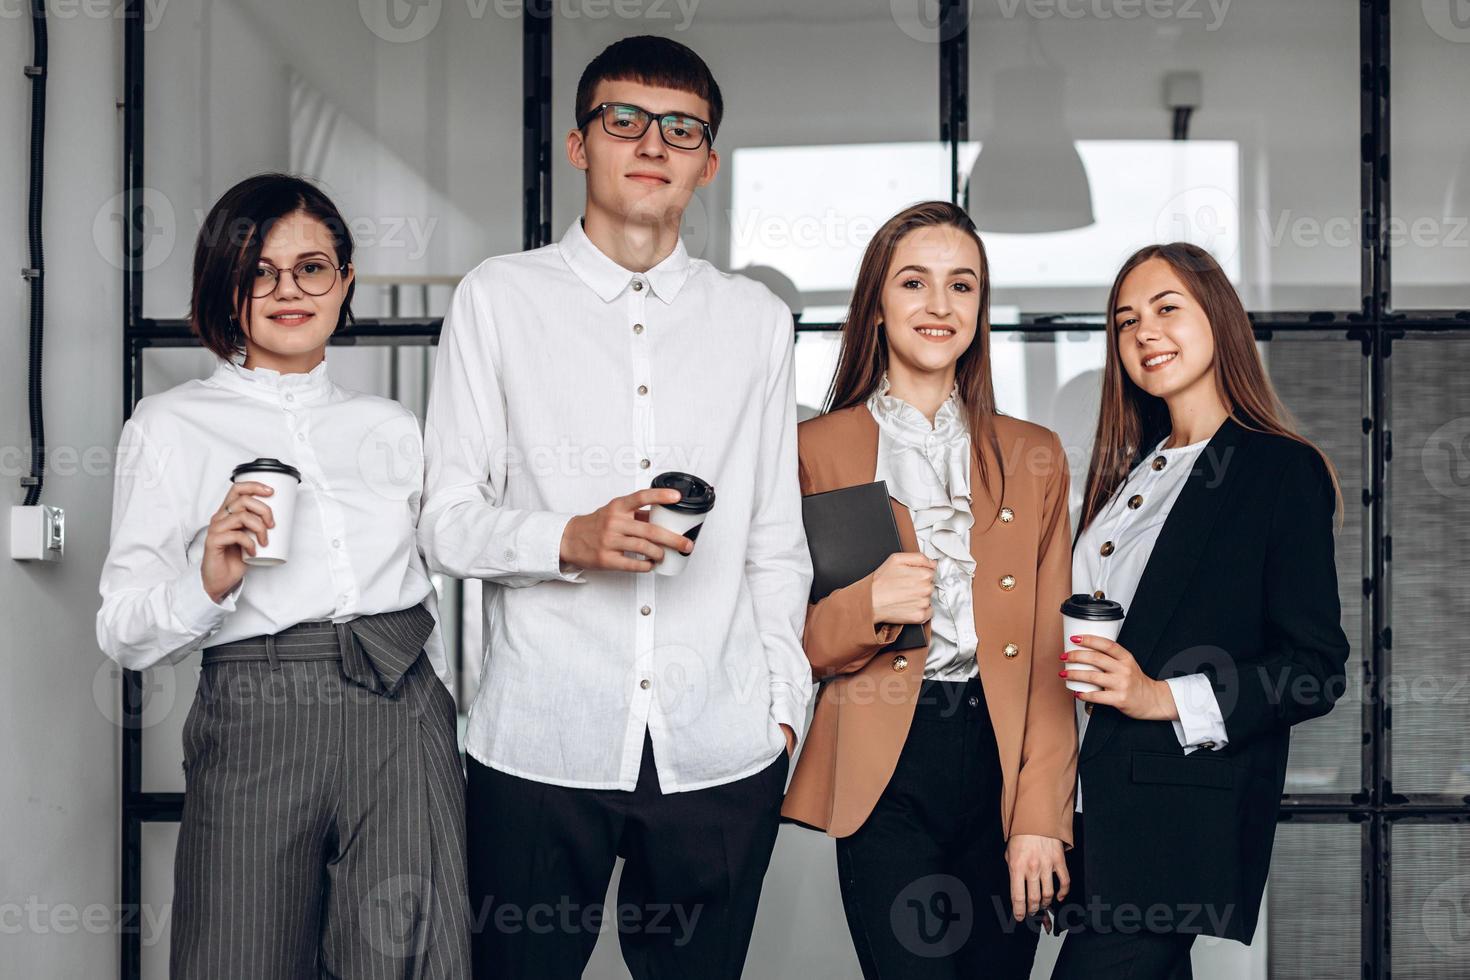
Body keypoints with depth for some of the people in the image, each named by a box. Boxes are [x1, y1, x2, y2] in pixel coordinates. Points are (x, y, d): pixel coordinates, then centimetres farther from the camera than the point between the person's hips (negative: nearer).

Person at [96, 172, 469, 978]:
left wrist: (454, 736, 16)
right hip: (256, 726, -2)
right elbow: (122, 632, 1)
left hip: (404, 719, 2)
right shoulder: (169, 426, 5)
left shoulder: (392, 429, 16)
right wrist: (207, 584, -18)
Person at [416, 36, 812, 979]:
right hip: (541, 748, -2)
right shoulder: (501, 298, 4)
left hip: (722, 757, 2)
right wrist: (571, 540, -17)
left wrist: (785, 708, 10)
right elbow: (447, 520, 0)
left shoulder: (757, 320, 12)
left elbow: (776, 541, 15)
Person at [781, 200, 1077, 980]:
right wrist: (867, 607, -15)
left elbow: (1050, 654, 8)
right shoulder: (817, 450, 4)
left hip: (1002, 765, 3)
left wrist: (1042, 816, -1)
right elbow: (787, 645, 5)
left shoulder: (1033, 455, 11)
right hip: (884, 774, -2)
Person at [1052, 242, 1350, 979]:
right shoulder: (1129, 470, 17)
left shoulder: (1283, 472, -5)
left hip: (1180, 823, -7)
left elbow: (1316, 669, -10)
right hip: (1093, 806, 7)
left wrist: (1163, 697, -20)